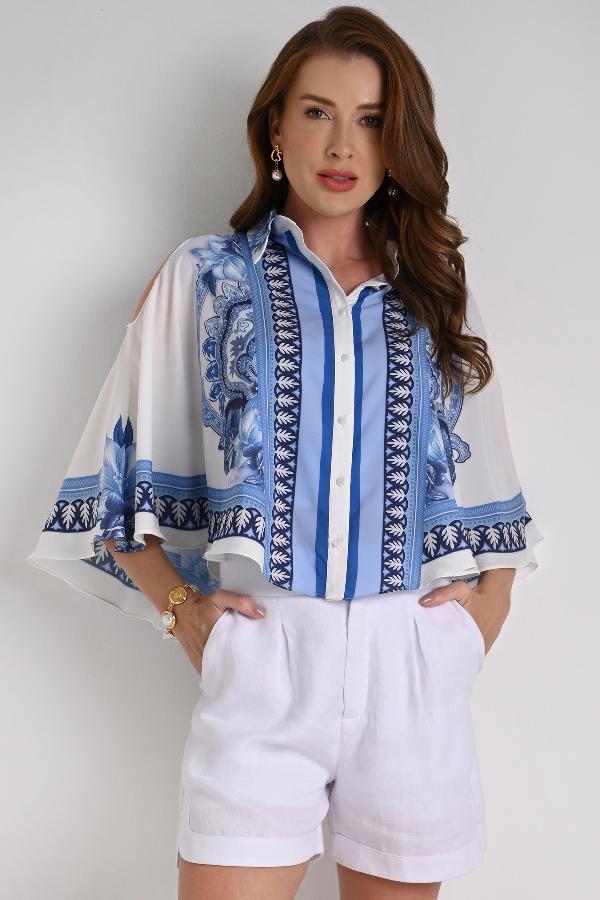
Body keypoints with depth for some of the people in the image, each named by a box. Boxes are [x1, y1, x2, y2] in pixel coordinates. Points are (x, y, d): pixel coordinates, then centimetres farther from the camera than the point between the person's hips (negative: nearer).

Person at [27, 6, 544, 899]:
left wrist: (490, 598, 5)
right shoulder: (205, 276, 7)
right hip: (261, 655, -2)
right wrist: (179, 607, -4)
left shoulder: (436, 293, 14)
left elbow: (485, 485, 19)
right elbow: (122, 468, 7)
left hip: (414, 663, 3)